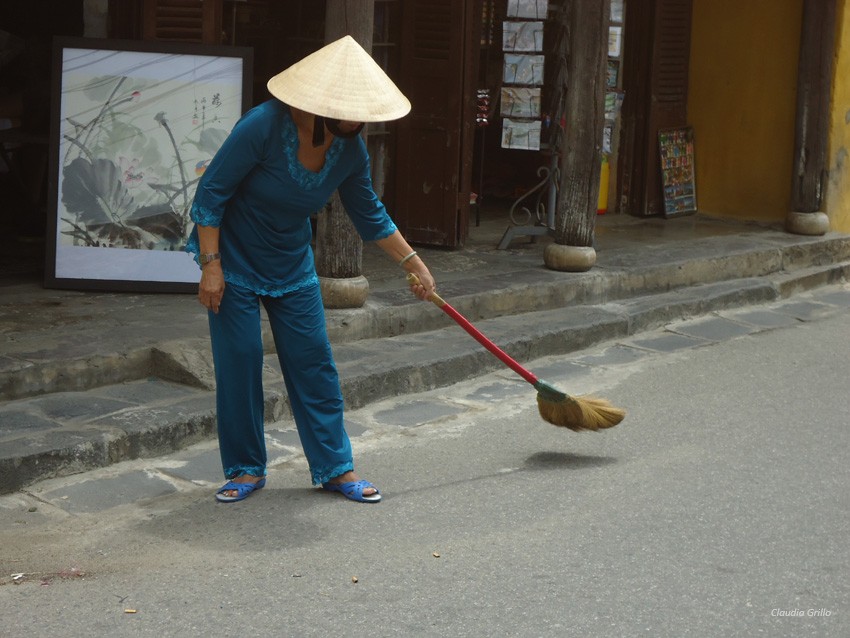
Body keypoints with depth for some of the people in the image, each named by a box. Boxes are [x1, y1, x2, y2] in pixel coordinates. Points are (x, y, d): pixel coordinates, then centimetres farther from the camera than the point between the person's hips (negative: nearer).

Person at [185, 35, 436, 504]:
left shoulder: (349, 150, -11)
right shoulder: (264, 127, -28)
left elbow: (369, 215, 5)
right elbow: (211, 193, -21)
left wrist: (413, 263, 7)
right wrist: (210, 266, -22)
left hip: (293, 267, 5)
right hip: (234, 261, -5)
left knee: (314, 365, 4)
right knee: (239, 364, -2)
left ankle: (335, 468, 12)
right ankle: (246, 469, 13)